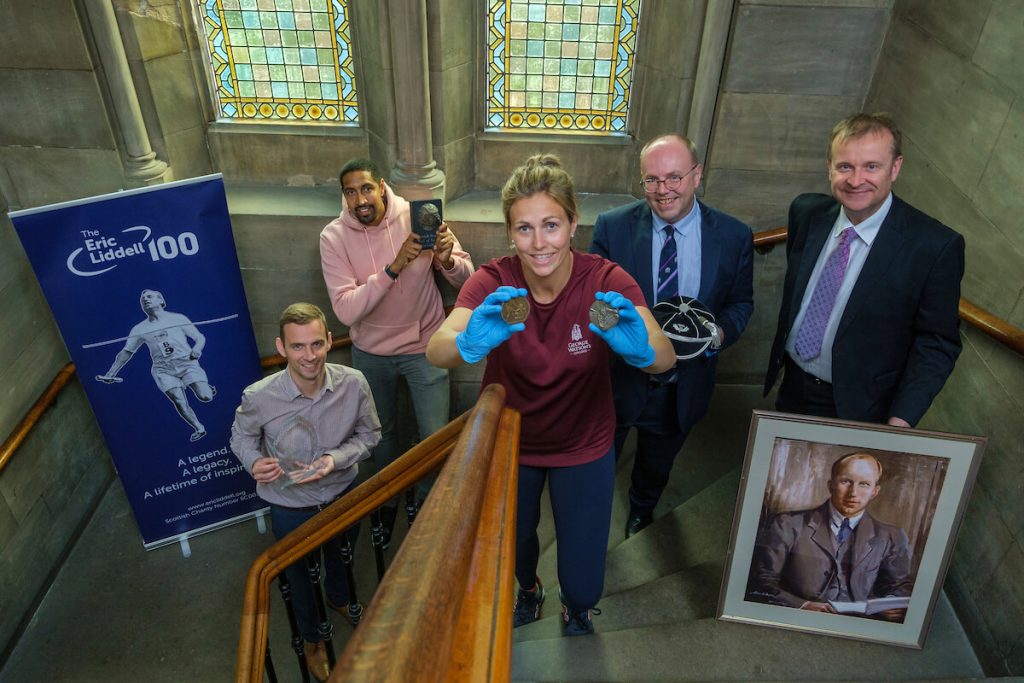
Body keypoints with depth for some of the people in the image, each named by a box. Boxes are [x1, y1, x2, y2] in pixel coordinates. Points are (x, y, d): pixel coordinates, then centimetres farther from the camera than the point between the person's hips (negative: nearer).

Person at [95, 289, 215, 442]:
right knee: (180, 403, -16)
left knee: (205, 397, -16)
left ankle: (205, 386, 21)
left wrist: (196, 350, -18)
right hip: (163, 369, 2)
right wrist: (110, 374, 9)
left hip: (186, 362, -1)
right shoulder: (139, 329, 9)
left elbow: (200, 338, 4)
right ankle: (199, 429, 6)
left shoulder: (178, 318, 4)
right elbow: (126, 352, 16)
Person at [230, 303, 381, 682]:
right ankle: (312, 636, 58)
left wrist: (335, 460, -27)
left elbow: (370, 433, -11)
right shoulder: (258, 397, -29)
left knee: (341, 556, 33)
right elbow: (242, 436, -7)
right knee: (299, 574, 26)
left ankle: (339, 598, 70)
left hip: (343, 493, 2)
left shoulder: (353, 383, -27)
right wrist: (255, 462, -27)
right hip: (291, 507, -2)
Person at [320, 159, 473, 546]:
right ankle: (389, 499, 49)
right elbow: (346, 311, -25)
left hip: (424, 346, -1)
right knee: (382, 434, 20)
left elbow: (465, 277, -11)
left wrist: (447, 260, -35)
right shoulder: (334, 237, -16)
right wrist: (393, 267, -35)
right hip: (371, 353, 1)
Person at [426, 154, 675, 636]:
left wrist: (639, 347, -55)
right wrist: (471, 343, -56)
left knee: (583, 580, 9)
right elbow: (436, 352, -34)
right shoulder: (493, 283, -22)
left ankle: (575, 611, 48)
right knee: (511, 544, 24)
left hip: (584, 448, -1)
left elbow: (665, 359, -33)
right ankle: (528, 588, 61)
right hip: (509, 440, 1)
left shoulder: (606, 282, -23)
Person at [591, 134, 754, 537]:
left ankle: (642, 513, 62)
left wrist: (719, 332, -22)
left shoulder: (734, 237, -11)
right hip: (619, 377, -1)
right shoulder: (612, 227, -14)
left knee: (656, 468, 30)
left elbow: (741, 303, 0)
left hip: (684, 386, 2)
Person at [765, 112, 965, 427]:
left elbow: (937, 342, -15)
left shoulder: (936, 246, -21)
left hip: (857, 408, -4)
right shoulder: (806, 212, -8)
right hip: (792, 388, 4)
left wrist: (901, 421, -23)